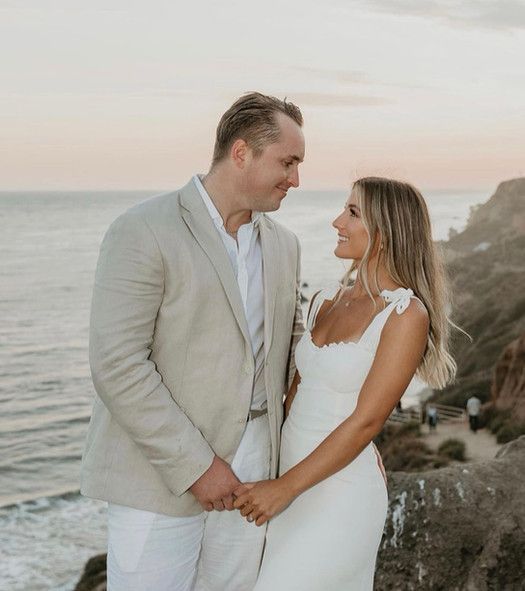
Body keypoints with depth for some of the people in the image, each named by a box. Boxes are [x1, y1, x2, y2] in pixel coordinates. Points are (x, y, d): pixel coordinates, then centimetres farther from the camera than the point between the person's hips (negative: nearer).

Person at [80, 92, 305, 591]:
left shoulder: (282, 244, 9)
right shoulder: (143, 232, -13)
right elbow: (117, 366, -18)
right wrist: (195, 466, -17)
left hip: (250, 472, 6)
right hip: (161, 475, -6)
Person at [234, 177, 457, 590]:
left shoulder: (406, 315, -14)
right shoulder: (327, 301, 6)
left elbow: (366, 421, -17)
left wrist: (284, 488, -16)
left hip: (341, 490, -6)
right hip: (290, 483, 6)